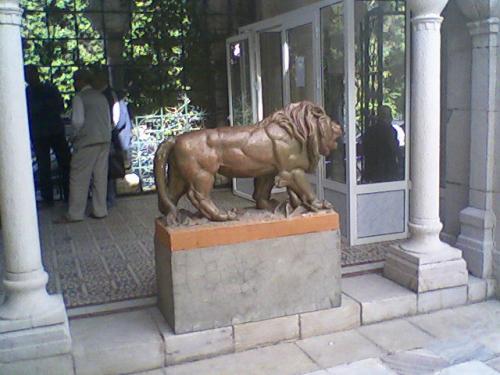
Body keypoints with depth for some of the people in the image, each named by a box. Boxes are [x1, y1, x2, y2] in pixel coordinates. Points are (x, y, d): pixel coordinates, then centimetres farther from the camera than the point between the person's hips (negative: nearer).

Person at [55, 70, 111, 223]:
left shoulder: (79, 97, -7)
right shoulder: (101, 96, 13)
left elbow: (78, 121, -15)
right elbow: (108, 119, 11)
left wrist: (76, 135, 2)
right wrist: (105, 134, 18)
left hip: (87, 141, -7)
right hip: (104, 140, 7)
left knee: (79, 178, -1)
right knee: (100, 176, 9)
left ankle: (75, 214, 3)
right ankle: (100, 210, 12)